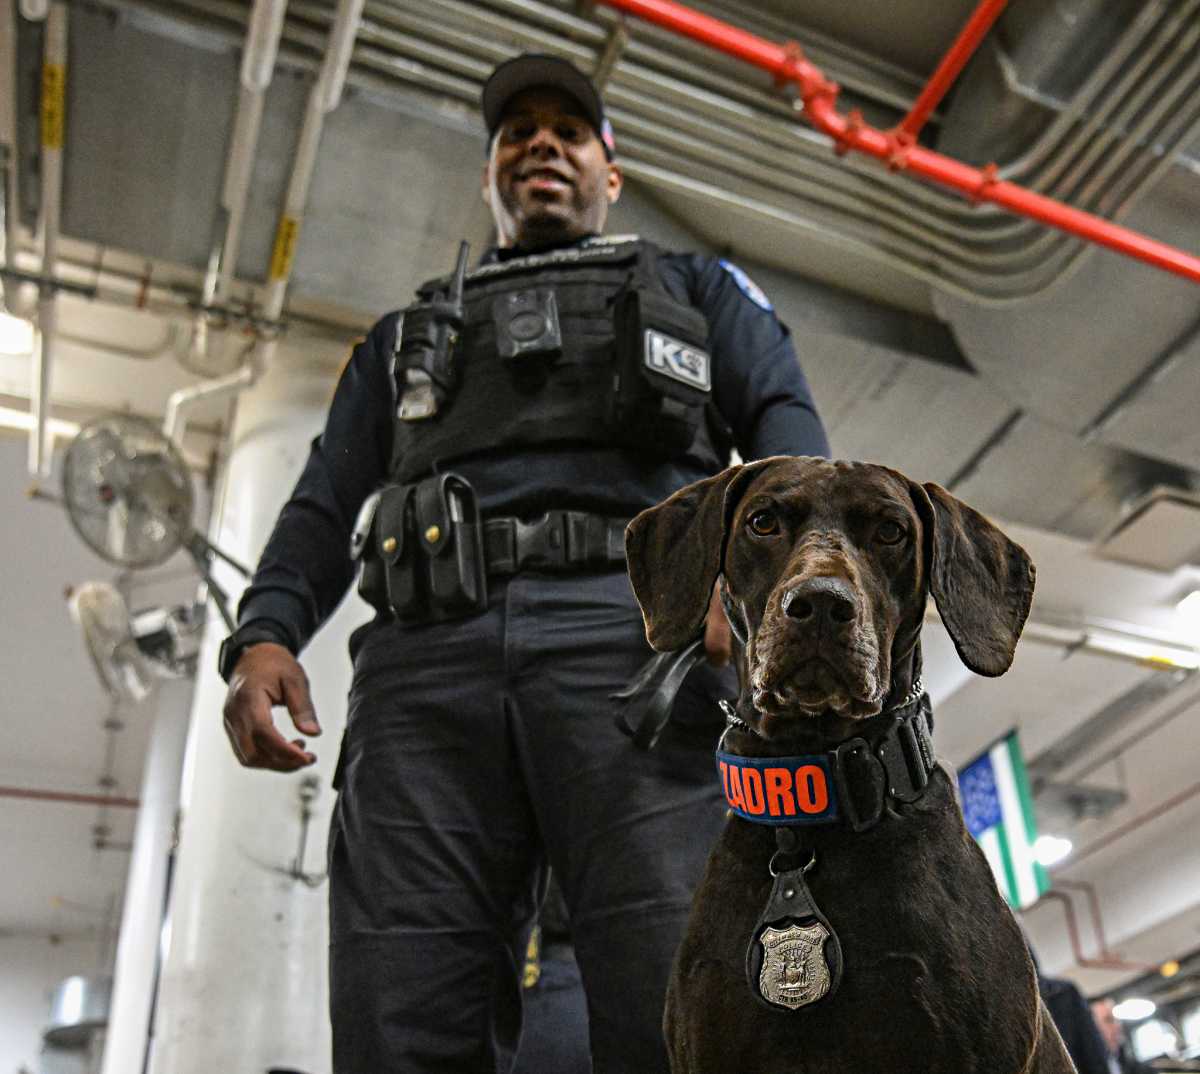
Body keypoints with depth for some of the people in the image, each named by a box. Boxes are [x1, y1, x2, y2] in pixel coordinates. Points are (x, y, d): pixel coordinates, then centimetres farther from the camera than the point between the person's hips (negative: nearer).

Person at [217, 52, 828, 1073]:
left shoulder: (696, 289, 31)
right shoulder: (406, 335, 36)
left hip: (634, 637, -2)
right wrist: (264, 635, 2)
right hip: (428, 660, 3)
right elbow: (325, 504, 24)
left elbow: (787, 423, 13)